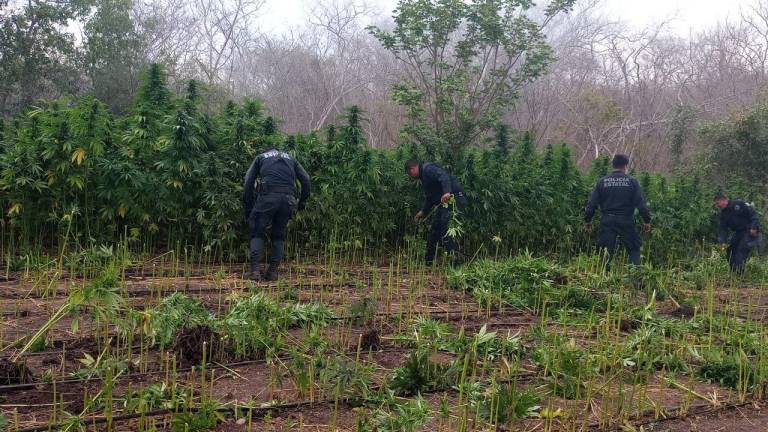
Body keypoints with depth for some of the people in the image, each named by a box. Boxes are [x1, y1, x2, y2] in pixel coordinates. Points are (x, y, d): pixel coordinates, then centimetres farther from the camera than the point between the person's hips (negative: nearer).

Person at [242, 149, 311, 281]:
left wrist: (247, 207, 15)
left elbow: (248, 182, 12)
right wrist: (301, 202, 22)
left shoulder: (261, 157, 24)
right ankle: (273, 271, 11)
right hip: (288, 199, 2)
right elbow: (306, 180, 16)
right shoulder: (290, 158, 29)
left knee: (257, 234, 10)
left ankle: (255, 270, -3)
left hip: (267, 197, -2)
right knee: (279, 235, 17)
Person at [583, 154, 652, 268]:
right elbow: (641, 203, -5)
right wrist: (647, 221, 2)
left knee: (606, 253, 6)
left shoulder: (602, 182, 3)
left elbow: (592, 203, 2)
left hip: (607, 221, 2)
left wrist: (587, 220, 12)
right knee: (634, 249, 9)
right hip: (626, 221, -2)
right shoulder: (631, 181, -1)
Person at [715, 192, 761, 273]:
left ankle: (739, 273, -14)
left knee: (742, 252, -16)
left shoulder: (738, 204, -12)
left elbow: (754, 214, -13)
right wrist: (722, 242, -13)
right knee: (730, 250, 5)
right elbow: (722, 229, 2)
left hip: (750, 232, -8)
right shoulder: (723, 214, 8)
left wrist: (754, 227, -23)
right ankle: (733, 272, 16)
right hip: (738, 233, 8)